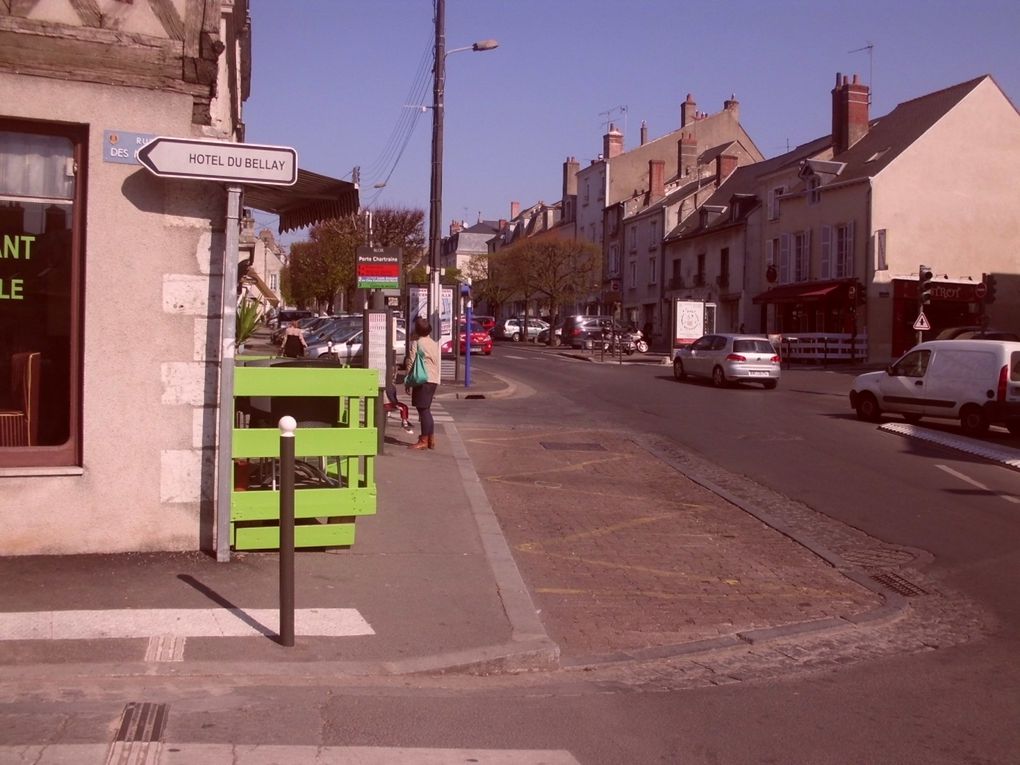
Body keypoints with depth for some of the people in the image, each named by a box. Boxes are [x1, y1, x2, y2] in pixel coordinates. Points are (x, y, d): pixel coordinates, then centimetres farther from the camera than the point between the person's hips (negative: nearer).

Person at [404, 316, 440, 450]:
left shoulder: (415, 343, -7)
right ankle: (431, 439, 16)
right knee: (425, 410, 15)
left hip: (422, 379, -7)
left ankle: (424, 440, -3)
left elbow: (410, 363, -9)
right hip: (434, 379, 7)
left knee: (423, 410, -4)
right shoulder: (434, 344, 15)